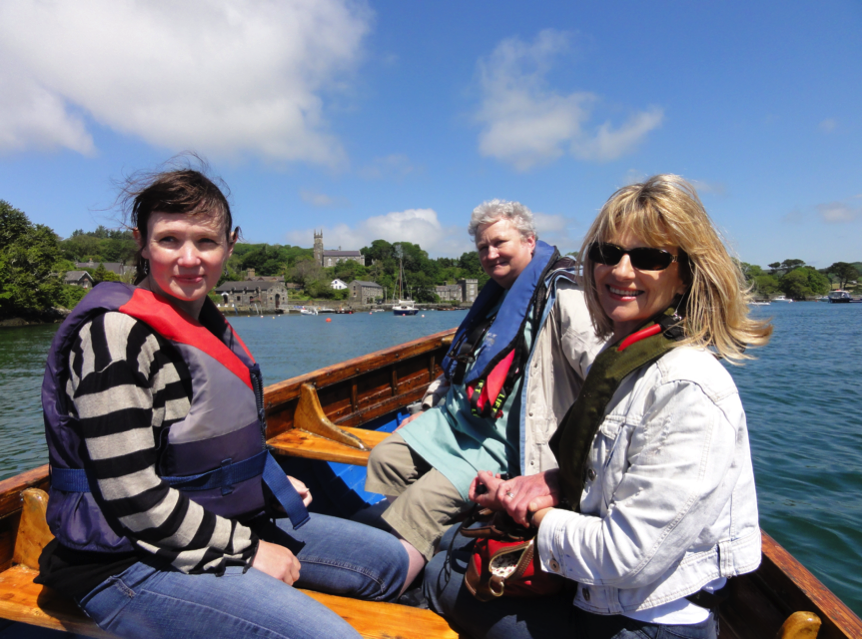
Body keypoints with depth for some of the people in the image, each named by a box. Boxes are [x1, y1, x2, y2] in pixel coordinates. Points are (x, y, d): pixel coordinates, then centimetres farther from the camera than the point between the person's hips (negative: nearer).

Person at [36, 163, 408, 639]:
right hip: (132, 563, -8)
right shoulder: (115, 333, -20)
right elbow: (132, 498, -23)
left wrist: (271, 483, 9)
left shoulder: (208, 323, 7)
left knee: (392, 561, 11)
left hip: (229, 522, 8)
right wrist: (247, 551, -16)